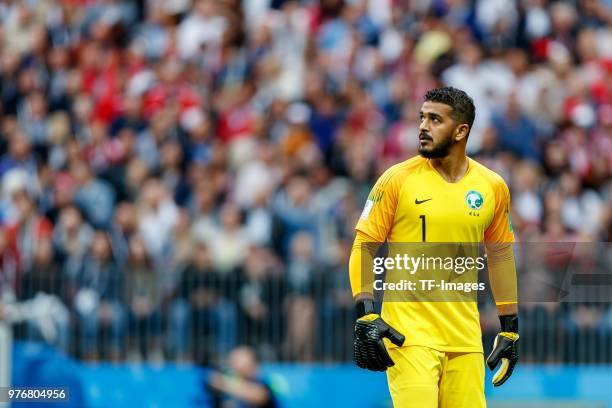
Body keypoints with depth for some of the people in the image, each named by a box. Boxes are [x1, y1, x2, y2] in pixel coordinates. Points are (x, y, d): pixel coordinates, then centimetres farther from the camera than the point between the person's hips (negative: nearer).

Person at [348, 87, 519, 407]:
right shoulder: (397, 179, -2)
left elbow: (500, 256, 18)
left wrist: (510, 329, 17)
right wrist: (366, 315, -12)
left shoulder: (492, 187, 7)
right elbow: (363, 247, -1)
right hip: (409, 333, -3)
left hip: (465, 338, 3)